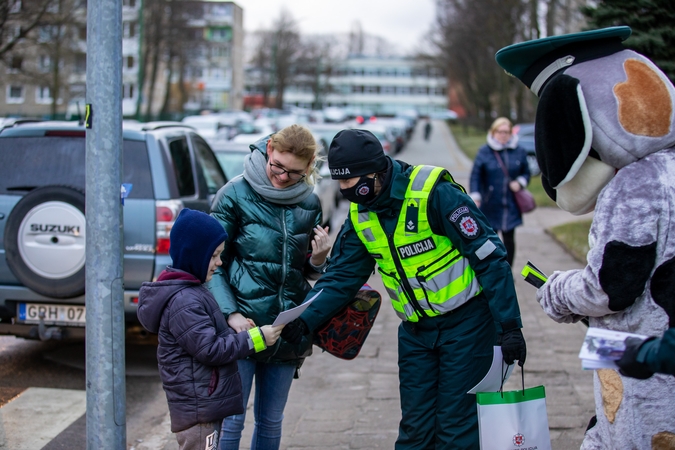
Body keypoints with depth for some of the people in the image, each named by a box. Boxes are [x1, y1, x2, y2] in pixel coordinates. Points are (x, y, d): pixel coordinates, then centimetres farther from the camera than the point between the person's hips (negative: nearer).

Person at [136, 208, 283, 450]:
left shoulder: (191, 291, 14)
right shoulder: (183, 302, -20)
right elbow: (209, 349, -22)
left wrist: (234, 329, 7)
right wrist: (255, 339, -17)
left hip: (205, 404, 11)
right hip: (198, 406, -11)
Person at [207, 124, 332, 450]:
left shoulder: (310, 204, 6)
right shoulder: (236, 194, -6)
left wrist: (319, 259, -7)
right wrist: (230, 313, -16)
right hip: (242, 326, -4)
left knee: (271, 421, 13)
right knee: (231, 420, -2)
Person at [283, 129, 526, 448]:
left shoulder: (435, 193, -21)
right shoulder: (360, 214, 1)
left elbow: (489, 258, -19)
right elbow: (341, 276, 5)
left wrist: (509, 326, -19)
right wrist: (305, 320, -11)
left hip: (465, 322, -6)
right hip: (415, 330, 6)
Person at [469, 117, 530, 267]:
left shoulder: (519, 151, 4)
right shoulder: (484, 151, -2)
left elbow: (526, 172, 13)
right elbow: (475, 176, -4)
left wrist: (520, 182, -7)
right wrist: (475, 197, -15)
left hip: (511, 205, 2)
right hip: (490, 205, -2)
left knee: (509, 239, 8)